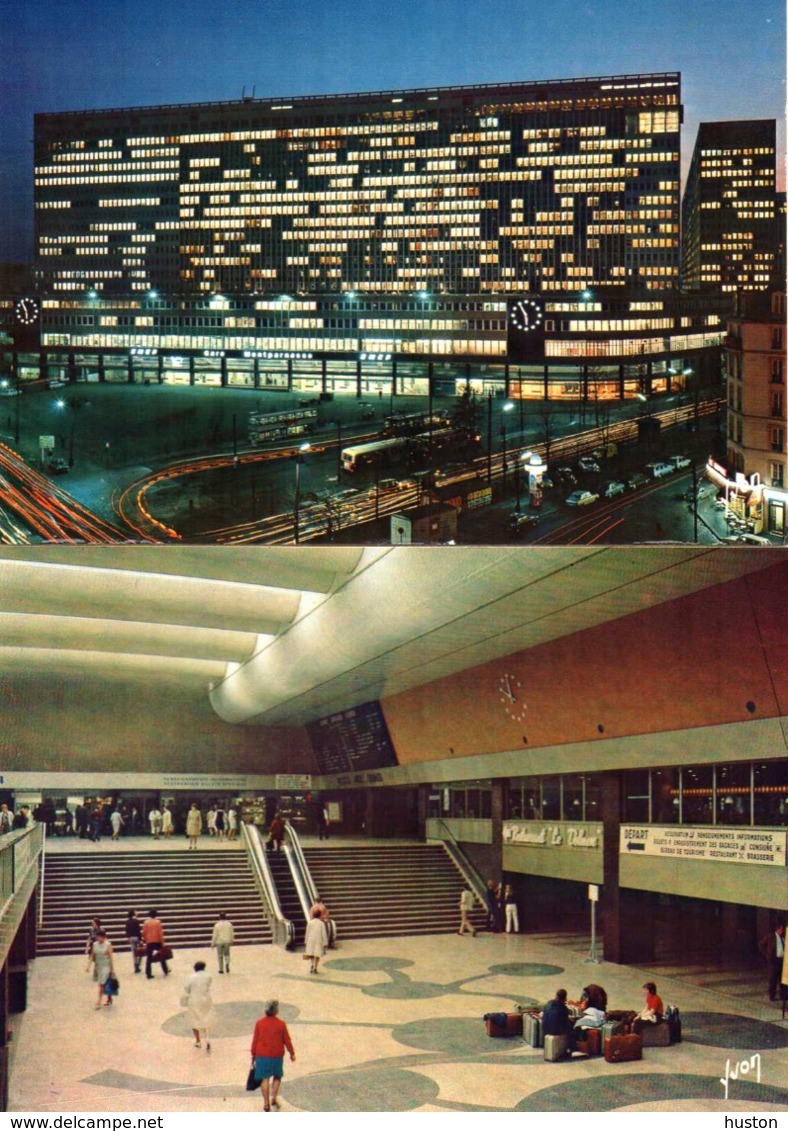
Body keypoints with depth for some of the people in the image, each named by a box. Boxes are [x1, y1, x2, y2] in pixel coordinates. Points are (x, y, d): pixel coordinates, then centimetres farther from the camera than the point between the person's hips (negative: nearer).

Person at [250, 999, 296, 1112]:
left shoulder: (259, 1023, -5)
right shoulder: (281, 1024, -7)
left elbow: (255, 1040, -1)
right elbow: (287, 1040, -2)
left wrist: (253, 1054, 10)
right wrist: (292, 1053, 10)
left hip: (262, 1055, 0)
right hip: (277, 1056, 0)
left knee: (265, 1078, 5)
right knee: (277, 1077, 19)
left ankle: (266, 1104, 4)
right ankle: (274, 1098, 8)